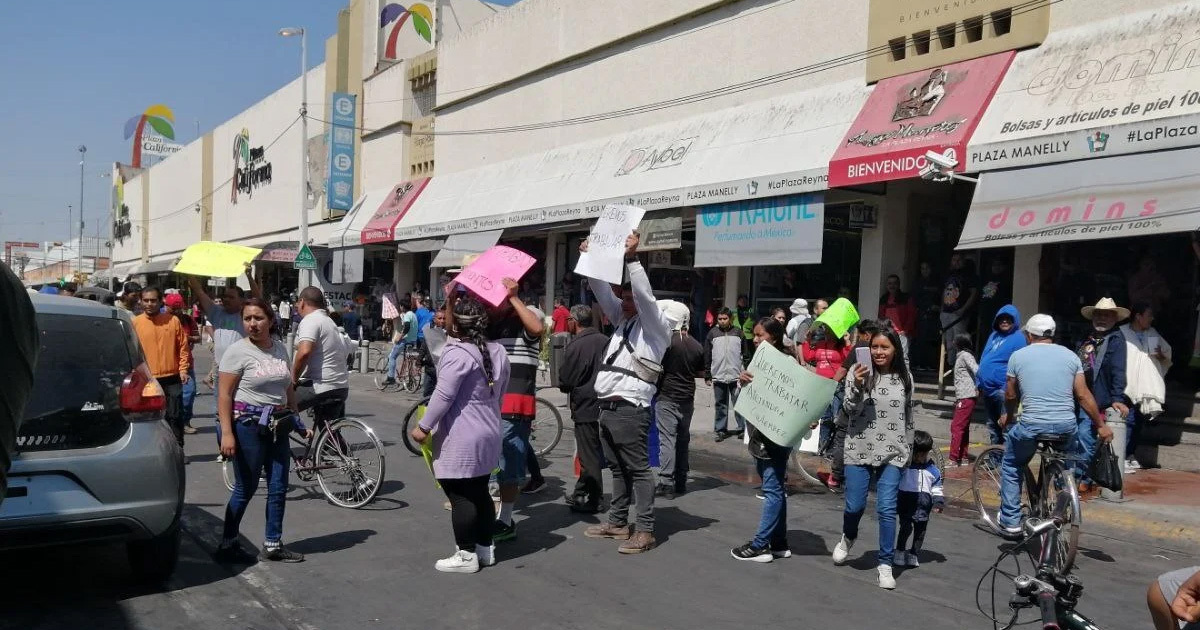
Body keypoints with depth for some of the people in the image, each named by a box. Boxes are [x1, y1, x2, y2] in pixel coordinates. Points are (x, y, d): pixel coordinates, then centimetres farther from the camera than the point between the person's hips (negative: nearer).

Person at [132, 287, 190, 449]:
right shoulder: (135, 323, 1)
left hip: (172, 379, 0)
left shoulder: (173, 320, 1)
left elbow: (183, 346, 4)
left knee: (175, 416, 4)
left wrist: (183, 369, -3)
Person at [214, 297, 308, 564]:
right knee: (245, 489, 2)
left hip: (277, 426, 6)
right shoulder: (237, 351, -10)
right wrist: (226, 433, -20)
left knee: (278, 487, 8)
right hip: (249, 425, -6)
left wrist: (297, 421, 15)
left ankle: (273, 545, 19)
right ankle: (227, 545, 16)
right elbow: (224, 395, -13)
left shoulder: (280, 349, 8)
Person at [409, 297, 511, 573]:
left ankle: (466, 555, 3)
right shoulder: (497, 352, 9)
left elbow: (444, 395, -21)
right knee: (480, 492, 17)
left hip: (460, 439, -9)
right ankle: (486, 548, 24)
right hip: (488, 435, 9)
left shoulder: (458, 353, -18)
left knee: (460, 496, -1)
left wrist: (424, 426, -13)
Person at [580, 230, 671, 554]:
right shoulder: (624, 321, 19)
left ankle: (644, 530, -3)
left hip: (629, 409, -9)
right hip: (607, 407, 9)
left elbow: (644, 295, -19)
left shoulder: (655, 325, -3)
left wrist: (631, 258, -22)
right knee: (618, 469, 15)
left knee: (638, 469, -5)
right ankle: (617, 523, 23)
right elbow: (603, 293, 19)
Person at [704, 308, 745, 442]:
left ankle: (743, 428, 13)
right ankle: (720, 429, 16)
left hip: (736, 375, -1)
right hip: (718, 376, 1)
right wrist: (707, 376, 4)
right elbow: (707, 356, 6)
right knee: (720, 405, 8)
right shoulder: (712, 333, 3)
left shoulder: (738, 333, 4)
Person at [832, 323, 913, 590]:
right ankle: (848, 538, 38)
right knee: (855, 505, 5)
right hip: (860, 449, -1)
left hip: (893, 453, 1)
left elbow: (909, 416, 14)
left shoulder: (905, 378, 3)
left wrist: (908, 448, 15)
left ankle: (885, 564, 7)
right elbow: (850, 410, -10)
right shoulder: (858, 372, -6)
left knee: (886, 509, -4)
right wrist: (857, 386, -26)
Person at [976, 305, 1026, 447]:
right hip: (987, 388, 8)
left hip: (1002, 389, -8)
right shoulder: (994, 335, 18)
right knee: (992, 424, 16)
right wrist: (979, 383, 18)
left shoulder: (1018, 338, -6)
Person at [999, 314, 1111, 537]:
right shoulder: (1071, 356, 9)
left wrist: (1007, 416, 31)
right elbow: (1084, 395, 7)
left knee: (1011, 466, 21)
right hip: (1066, 427, 3)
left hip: (1031, 426, -2)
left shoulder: (1018, 356, 4)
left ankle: (1011, 522, 17)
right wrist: (1101, 425, 17)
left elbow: (1011, 396, 12)